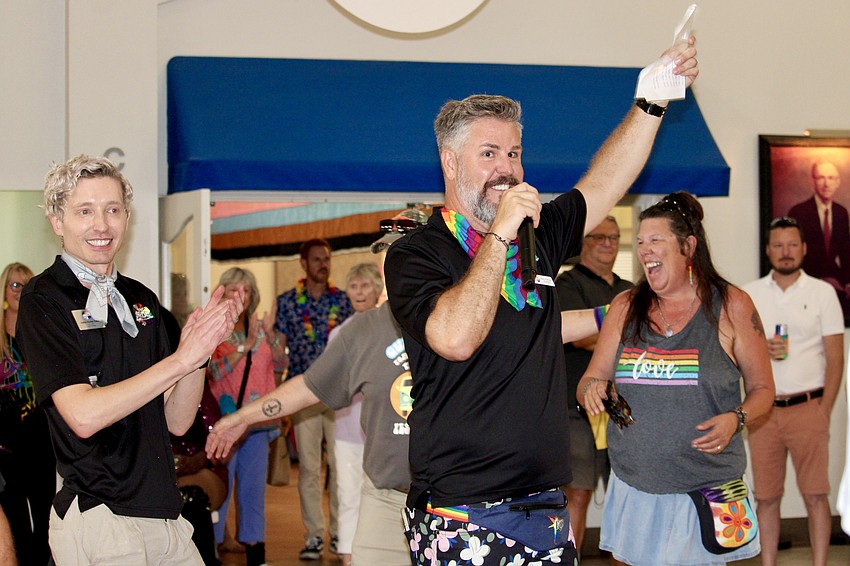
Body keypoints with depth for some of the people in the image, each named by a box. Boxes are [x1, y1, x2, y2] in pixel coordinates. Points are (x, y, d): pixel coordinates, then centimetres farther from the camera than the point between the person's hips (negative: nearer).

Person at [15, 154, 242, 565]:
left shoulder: (142, 300, 11)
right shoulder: (42, 299, -8)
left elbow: (177, 421, 8)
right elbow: (84, 416, -20)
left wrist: (201, 345, -8)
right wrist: (181, 359, -19)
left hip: (163, 514, 6)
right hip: (97, 520, -6)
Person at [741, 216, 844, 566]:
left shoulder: (823, 293, 4)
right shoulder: (749, 294, 8)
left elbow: (836, 359, 1)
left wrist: (824, 412, -6)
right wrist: (761, 350, -12)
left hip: (807, 406, -2)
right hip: (763, 409, 2)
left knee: (815, 495, -4)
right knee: (766, 497, 5)